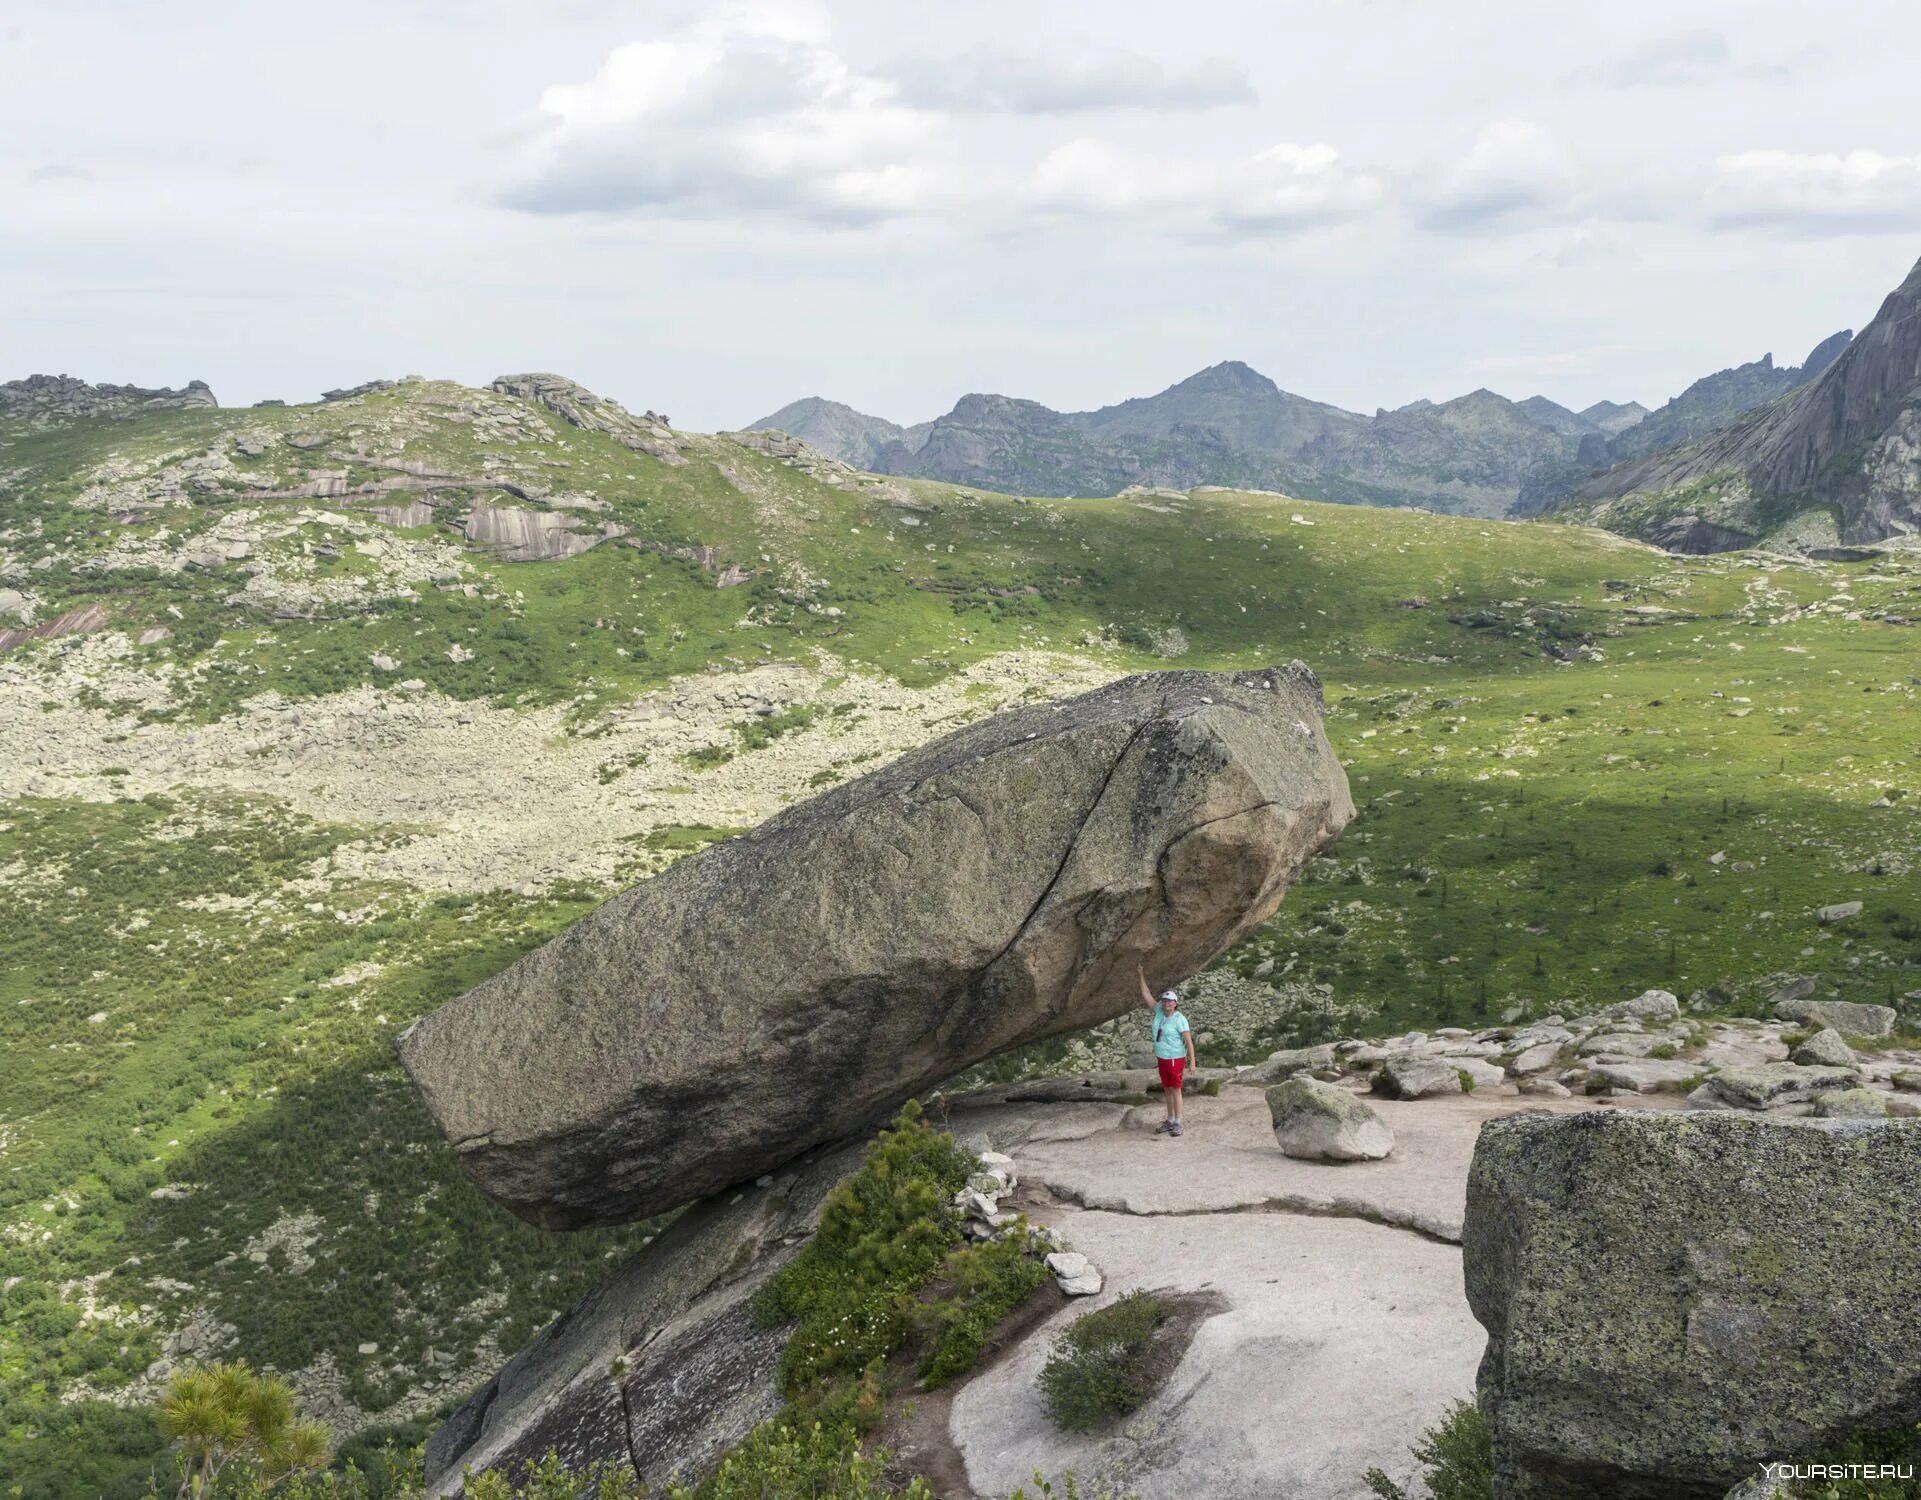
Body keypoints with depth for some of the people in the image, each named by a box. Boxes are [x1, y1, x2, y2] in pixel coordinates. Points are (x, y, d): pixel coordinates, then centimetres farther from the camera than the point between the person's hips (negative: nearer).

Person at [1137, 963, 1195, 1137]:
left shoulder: (1180, 1019, -16)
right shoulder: (1159, 1012, 1)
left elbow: (1189, 1041, -16)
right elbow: (1147, 995, 7)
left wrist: (1192, 1061, -20)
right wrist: (1141, 976, 3)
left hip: (1175, 1059, -7)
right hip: (1162, 1058, 7)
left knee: (1175, 1090, -2)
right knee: (1167, 1090, 13)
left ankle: (1177, 1124, 4)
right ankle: (1170, 1121, 22)